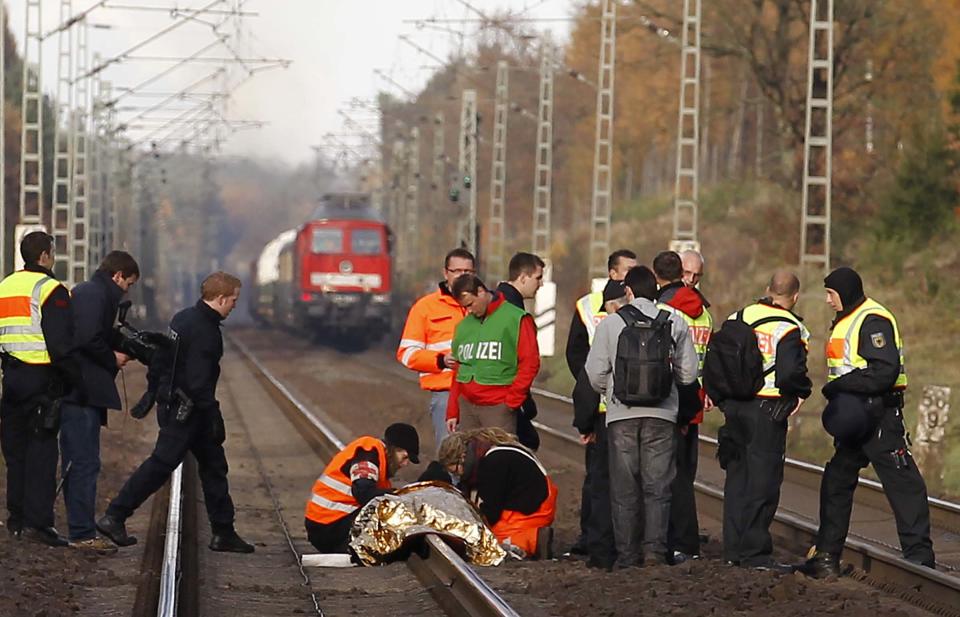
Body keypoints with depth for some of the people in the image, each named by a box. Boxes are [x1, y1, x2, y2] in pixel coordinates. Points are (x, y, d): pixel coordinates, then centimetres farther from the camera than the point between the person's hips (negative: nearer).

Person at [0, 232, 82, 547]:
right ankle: (38, 521, -9)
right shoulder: (50, 290, -12)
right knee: (42, 450, -5)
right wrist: (77, 382, -11)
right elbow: (60, 344, -17)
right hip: (42, 379, -7)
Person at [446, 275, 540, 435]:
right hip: (466, 407, 6)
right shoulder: (463, 325, 15)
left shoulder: (516, 319, -2)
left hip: (498, 408, -6)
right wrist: (452, 412, 16)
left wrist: (512, 401, -9)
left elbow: (530, 363, -6)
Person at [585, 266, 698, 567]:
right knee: (657, 487, 5)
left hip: (621, 415, -1)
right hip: (662, 413, 1)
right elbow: (688, 373, 4)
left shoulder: (610, 323, -2)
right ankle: (655, 548, -6)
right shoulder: (675, 322, 2)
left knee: (624, 489, 6)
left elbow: (595, 373, -2)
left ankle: (627, 554, 6)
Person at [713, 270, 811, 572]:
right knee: (763, 481, -2)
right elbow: (790, 373, -22)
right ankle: (754, 552, -4)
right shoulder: (789, 329, -11)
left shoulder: (737, 318, 10)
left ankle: (733, 549, 17)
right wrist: (803, 391, -1)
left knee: (737, 476, 14)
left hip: (735, 407, 7)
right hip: (768, 411, -7)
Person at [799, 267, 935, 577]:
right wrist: (838, 393, 7)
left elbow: (885, 371, -24)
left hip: (879, 416, -11)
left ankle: (920, 556, -8)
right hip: (853, 417, 11)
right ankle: (827, 556, 17)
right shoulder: (845, 321, 18)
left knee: (902, 483, -8)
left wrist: (841, 386, -22)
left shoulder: (873, 321, -14)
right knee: (835, 483, 11)